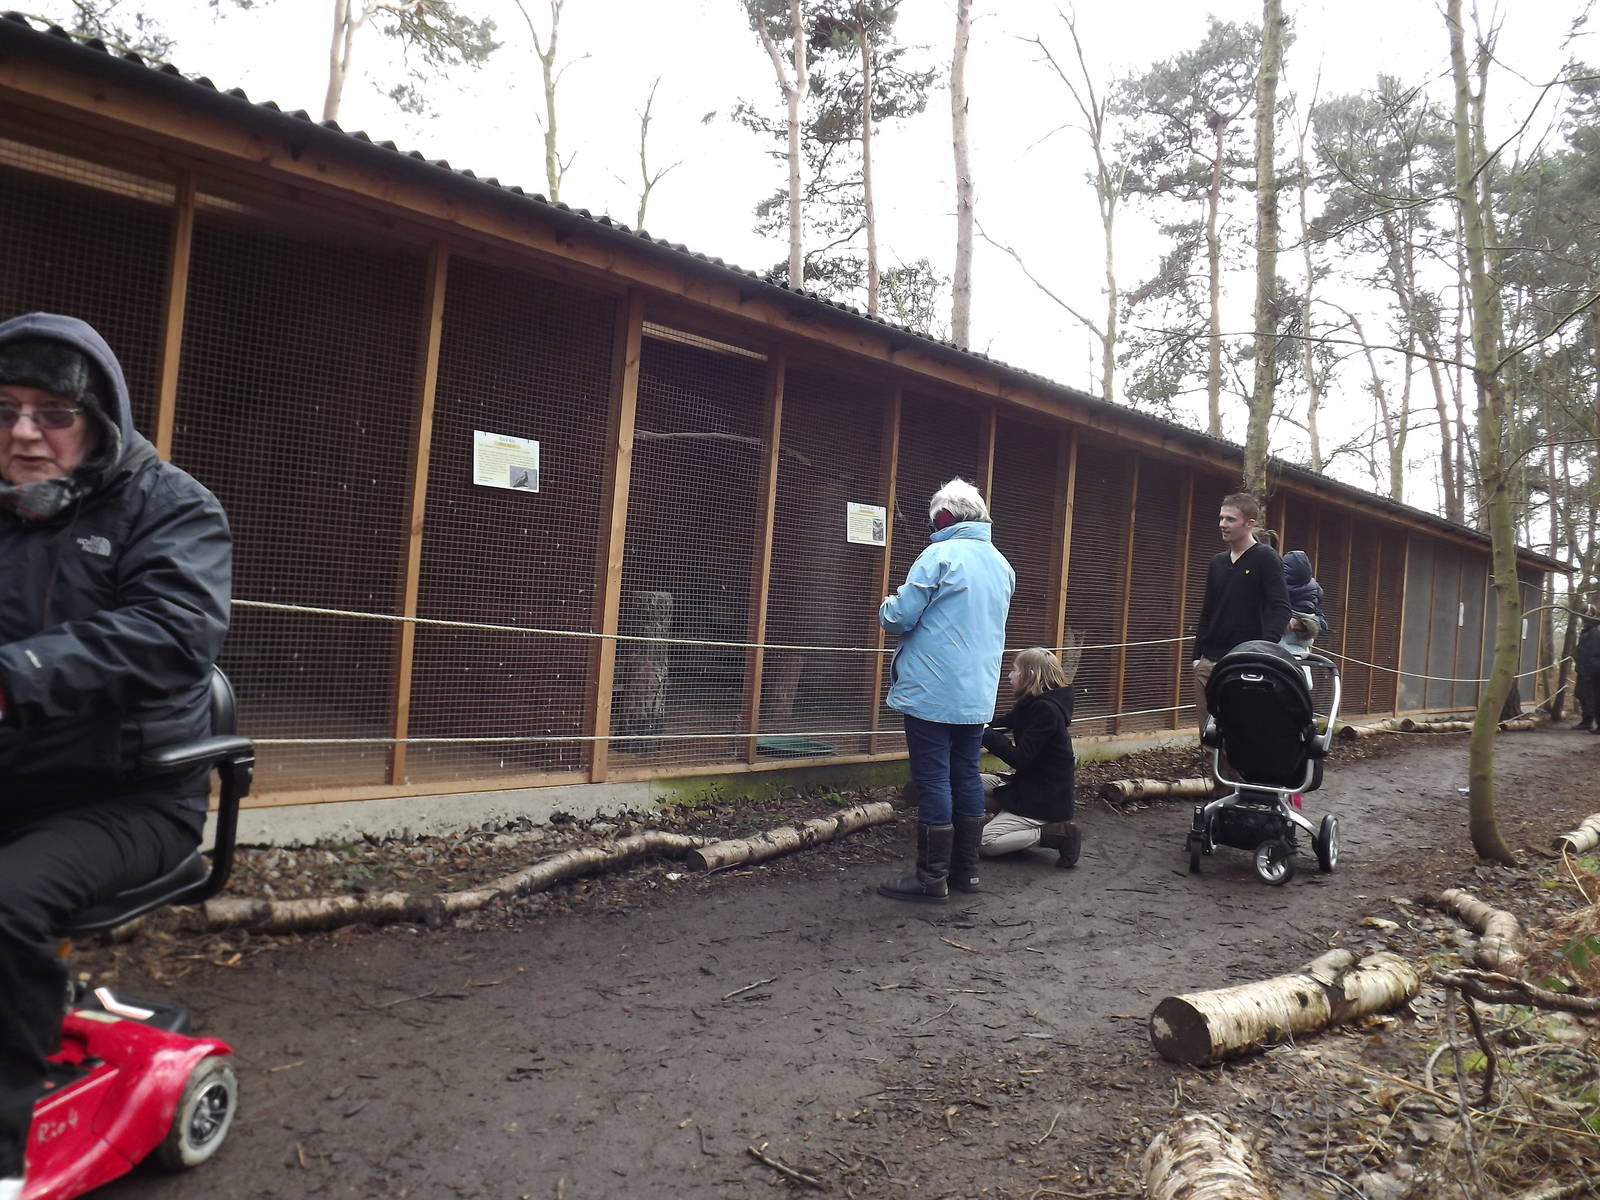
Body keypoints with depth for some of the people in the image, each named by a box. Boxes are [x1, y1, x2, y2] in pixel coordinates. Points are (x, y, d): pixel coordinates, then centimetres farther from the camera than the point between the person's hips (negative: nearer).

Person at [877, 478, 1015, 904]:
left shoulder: (940, 555, -13)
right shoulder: (1001, 565, 12)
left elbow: (899, 617, -15)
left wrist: (885, 608, 7)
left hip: (933, 693, -7)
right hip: (978, 695, 7)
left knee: (933, 781, -3)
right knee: (967, 777, 14)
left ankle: (931, 879, 2)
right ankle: (966, 869, 21)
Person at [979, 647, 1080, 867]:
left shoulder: (1046, 709, -23)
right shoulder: (1033, 703, 5)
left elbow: (1019, 758, -26)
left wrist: (984, 733, -21)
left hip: (1046, 799, -9)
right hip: (1029, 785, 9)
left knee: (985, 843, -14)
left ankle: (1059, 834, -10)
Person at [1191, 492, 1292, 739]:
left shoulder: (1265, 558, -4)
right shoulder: (1217, 562, 15)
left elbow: (1280, 608, -12)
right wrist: (1197, 655, 14)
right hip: (1208, 662, 6)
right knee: (1208, 731, 6)